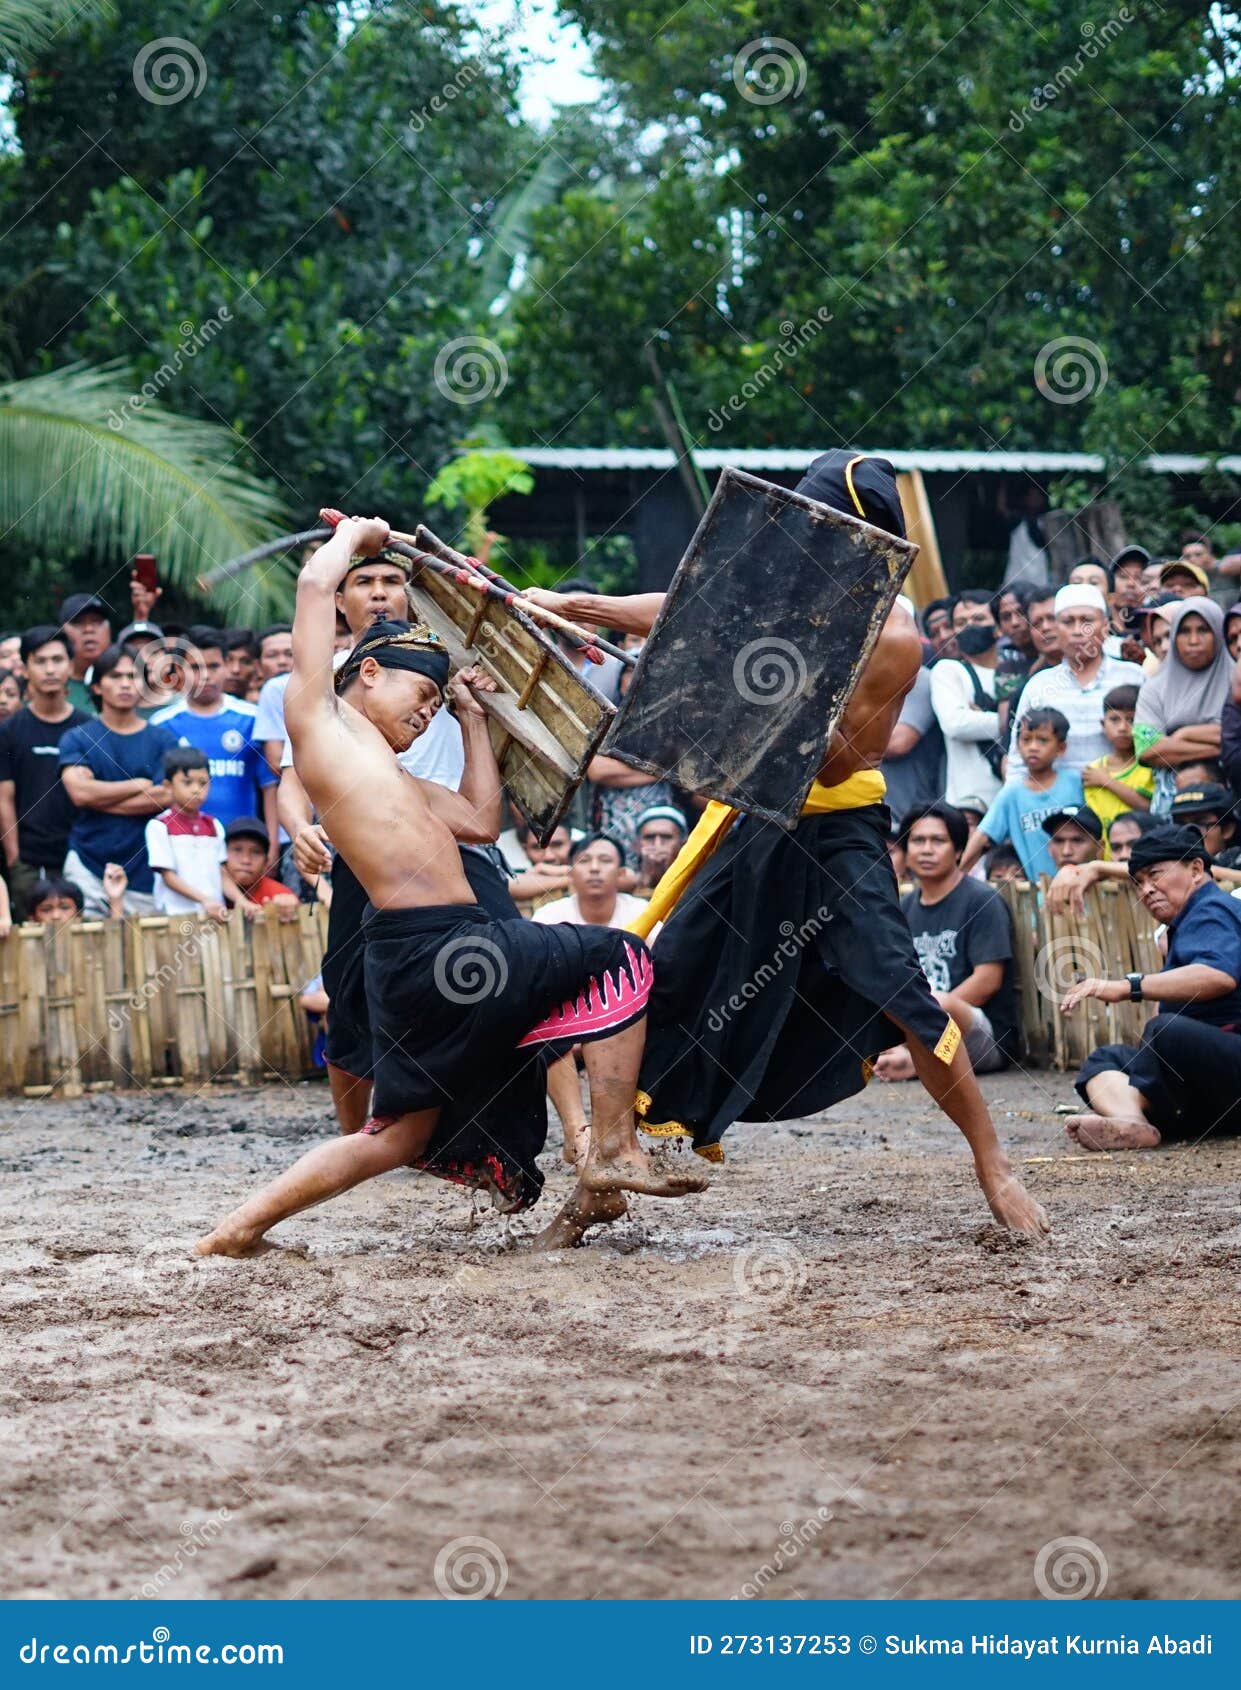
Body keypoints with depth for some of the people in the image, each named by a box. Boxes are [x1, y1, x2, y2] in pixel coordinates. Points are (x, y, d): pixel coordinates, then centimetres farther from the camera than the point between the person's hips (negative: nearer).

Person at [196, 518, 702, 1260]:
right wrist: (357, 534, 14)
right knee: (619, 960, 2)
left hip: (418, 964, 10)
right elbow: (317, 581, -4)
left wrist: (474, 720, 34)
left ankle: (240, 1227, 13)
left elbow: (481, 821, 32)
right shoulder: (318, 716, 3)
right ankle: (614, 1149, -1)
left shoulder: (386, 770, 29)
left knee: (402, 1135, 15)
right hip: (430, 943, -10)